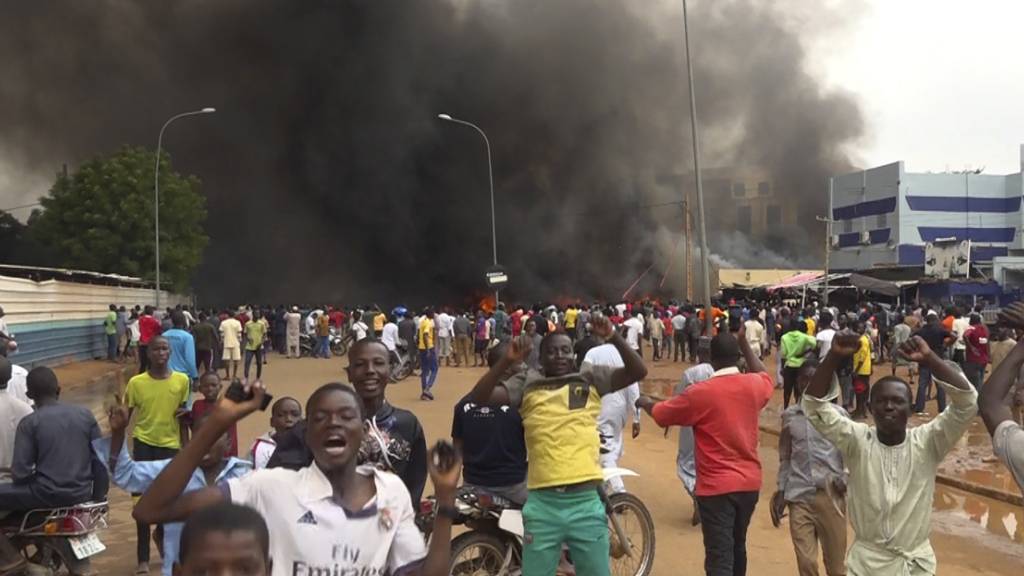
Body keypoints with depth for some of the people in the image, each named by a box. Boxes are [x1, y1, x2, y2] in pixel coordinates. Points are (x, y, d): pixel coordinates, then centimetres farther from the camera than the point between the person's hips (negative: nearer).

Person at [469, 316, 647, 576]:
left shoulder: (591, 378, 6)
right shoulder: (526, 383, 5)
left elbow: (638, 372, -3)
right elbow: (479, 397, -4)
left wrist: (613, 337, -16)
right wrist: (507, 361, -16)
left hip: (586, 502, 0)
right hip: (542, 504, 0)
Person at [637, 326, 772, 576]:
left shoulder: (700, 393, -15)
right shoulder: (753, 384, -2)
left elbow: (660, 413, -1)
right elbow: (766, 377, 25)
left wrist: (645, 402, 21)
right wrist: (744, 342, 28)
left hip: (717, 486, -5)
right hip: (749, 482, 5)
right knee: (737, 547, 24)